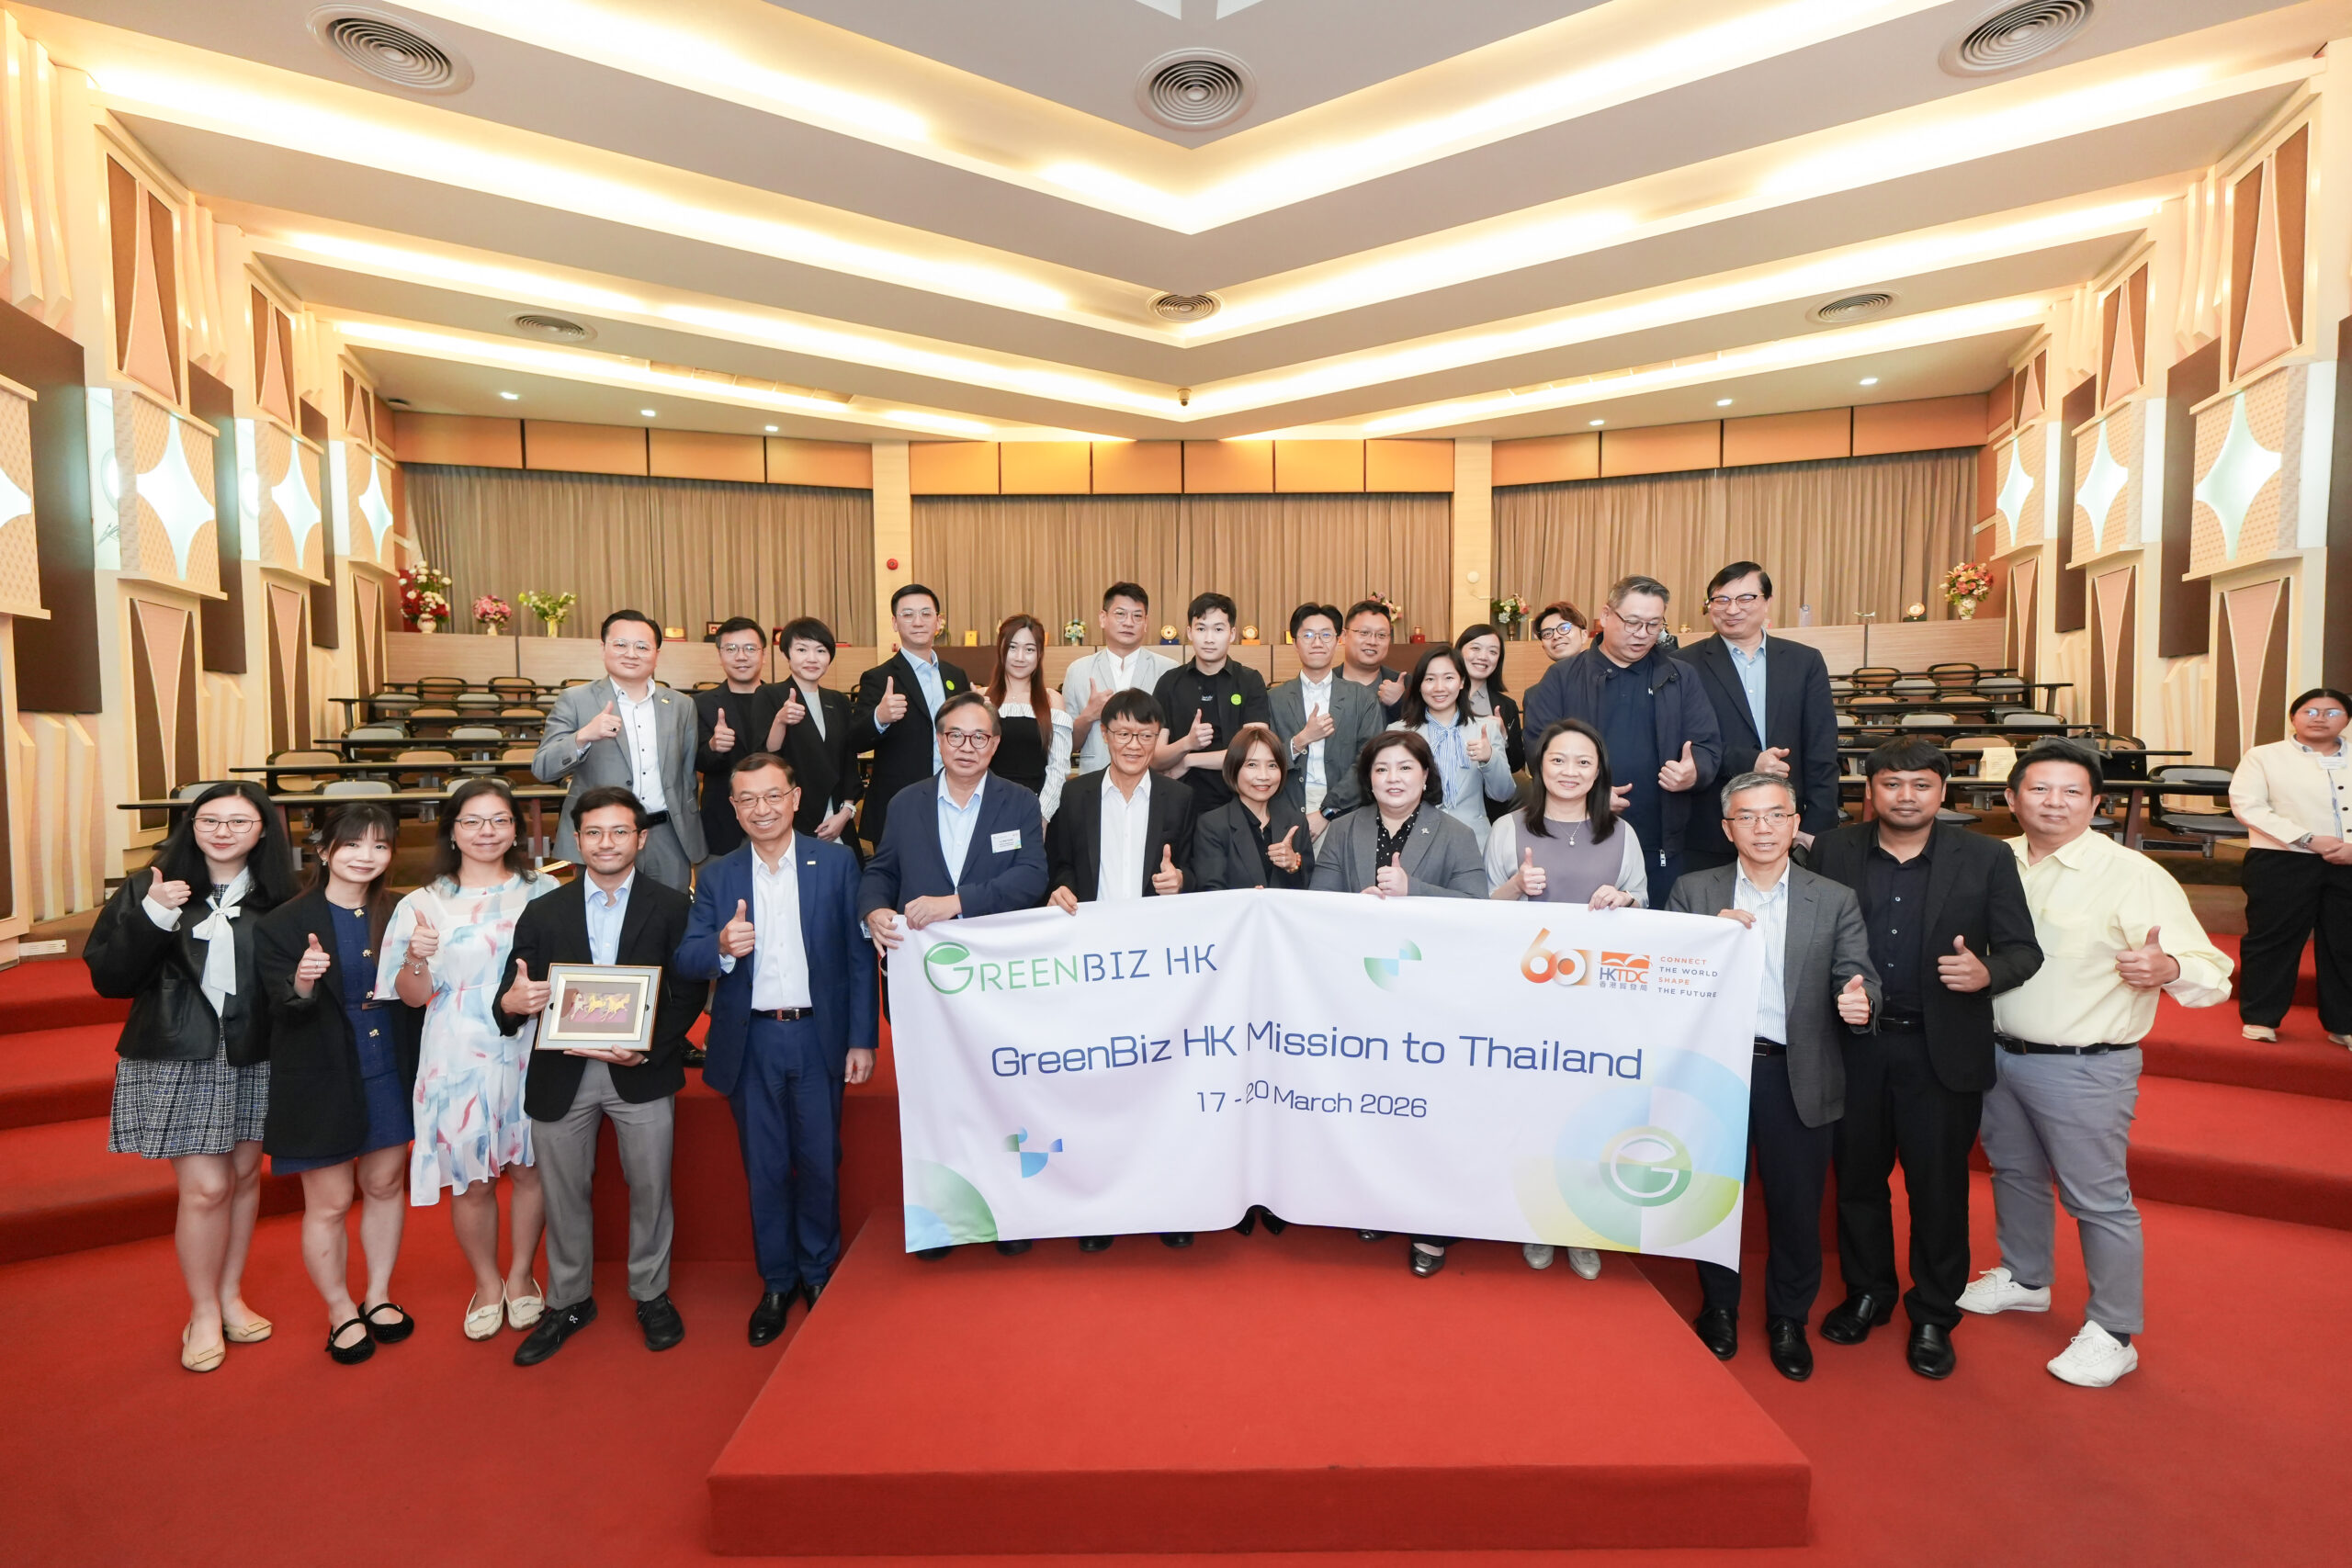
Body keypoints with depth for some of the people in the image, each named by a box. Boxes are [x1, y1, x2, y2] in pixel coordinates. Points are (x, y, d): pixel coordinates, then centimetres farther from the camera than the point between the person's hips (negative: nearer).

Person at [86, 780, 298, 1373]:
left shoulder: (277, 896, 0)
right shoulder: (150, 888, -5)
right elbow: (109, 978, -9)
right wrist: (150, 916, -23)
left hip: (254, 1058, 2)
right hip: (177, 1060, -2)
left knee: (244, 1175, 13)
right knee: (205, 1187, -1)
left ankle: (231, 1295, 32)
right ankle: (203, 1314, 21)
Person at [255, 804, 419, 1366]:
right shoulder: (284, 924, -8)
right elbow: (284, 1009, -13)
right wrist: (302, 984, -33)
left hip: (390, 1076, 3)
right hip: (322, 1084, -3)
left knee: (386, 1186, 15)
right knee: (329, 1203, 9)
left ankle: (378, 1295, 34)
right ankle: (341, 1312, 29)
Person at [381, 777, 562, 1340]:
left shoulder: (545, 893, 2)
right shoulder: (424, 904, 1)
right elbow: (413, 996, 0)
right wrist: (417, 959, -19)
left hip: (531, 1055, 1)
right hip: (459, 1061, 0)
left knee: (530, 1168, 10)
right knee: (472, 1179, 8)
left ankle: (521, 1275, 32)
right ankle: (487, 1283, 32)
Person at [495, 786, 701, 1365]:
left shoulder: (672, 908, -1)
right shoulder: (543, 913, 6)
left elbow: (688, 995, -4)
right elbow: (516, 997, 3)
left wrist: (647, 1050, -17)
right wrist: (510, 1002, -21)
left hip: (642, 1073, -2)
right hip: (561, 1076, 2)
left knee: (650, 1189, 8)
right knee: (564, 1194, 14)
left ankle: (651, 1295, 30)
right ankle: (568, 1301, 36)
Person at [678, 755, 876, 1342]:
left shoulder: (836, 862, -2)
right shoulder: (716, 876, 4)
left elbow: (859, 956, -3)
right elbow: (686, 963, -2)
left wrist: (862, 1039, -6)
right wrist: (721, 947, -24)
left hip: (819, 1036, -1)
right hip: (751, 1044, 2)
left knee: (820, 1162, 10)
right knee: (764, 1168, 12)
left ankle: (819, 1273, 33)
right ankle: (776, 1282, 32)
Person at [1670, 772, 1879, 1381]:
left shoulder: (1835, 901, 2)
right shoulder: (1693, 892, 1)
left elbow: (1858, 976, -3)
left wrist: (1859, 999, -26)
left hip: (1796, 1077, 0)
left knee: (1796, 1204, 12)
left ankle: (1788, 1319, 35)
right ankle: (1718, 1307, 36)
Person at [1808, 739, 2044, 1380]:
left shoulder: (1985, 859, -3)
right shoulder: (1833, 851, -1)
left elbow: (2024, 950, -3)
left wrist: (1986, 973, -23)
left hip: (1942, 1052, -1)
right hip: (1854, 1046, 1)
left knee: (1939, 1188, 11)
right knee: (1857, 1176, 16)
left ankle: (1933, 1317, 32)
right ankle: (1866, 1293, 37)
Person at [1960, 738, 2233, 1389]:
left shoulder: (2134, 876, -14)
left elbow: (2212, 972, -19)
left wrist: (2167, 969, -39)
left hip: (2085, 1070, -5)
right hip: (1999, 1053, 5)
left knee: (2098, 1198, 6)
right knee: (2014, 1172, 21)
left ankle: (2113, 1334, 25)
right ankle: (2025, 1279, 43)